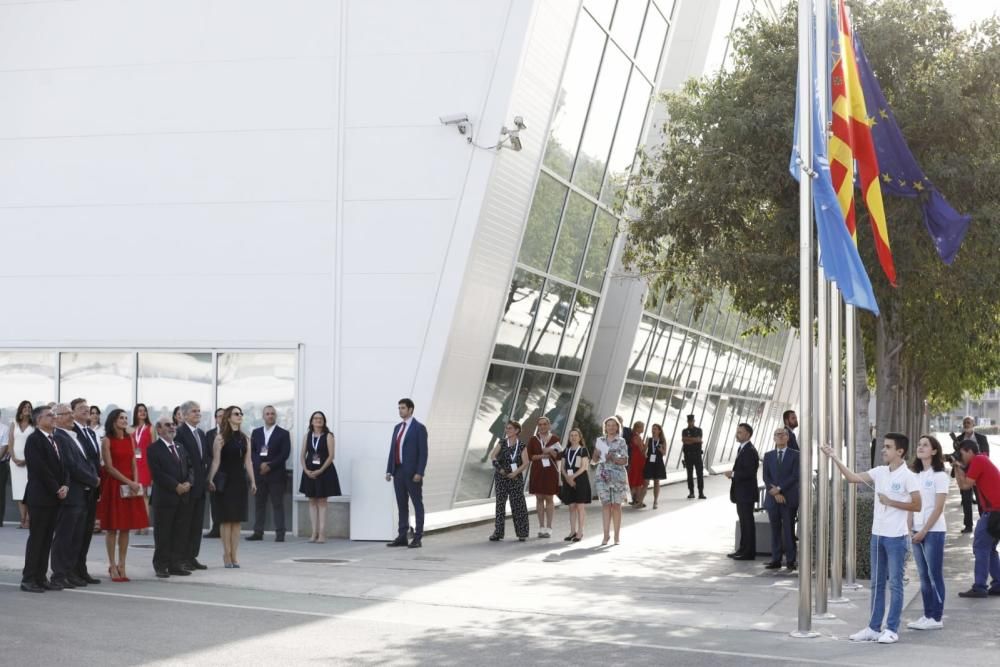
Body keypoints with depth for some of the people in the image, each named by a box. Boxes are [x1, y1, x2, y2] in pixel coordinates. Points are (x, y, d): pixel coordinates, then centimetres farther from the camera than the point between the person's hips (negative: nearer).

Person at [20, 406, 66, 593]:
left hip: (54, 497, 8)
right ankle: (28, 579, 1)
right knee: (36, 538, -4)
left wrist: (64, 486, -3)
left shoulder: (53, 440, 16)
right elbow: (40, 469, -16)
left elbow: (60, 466, 14)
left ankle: (41, 577, 12)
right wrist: (56, 489, -13)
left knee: (47, 539, 8)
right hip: (40, 497, -8)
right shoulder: (34, 440, -10)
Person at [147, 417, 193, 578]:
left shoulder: (180, 447, 18)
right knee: (162, 533, 0)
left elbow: (189, 468, 15)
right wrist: (176, 486, -16)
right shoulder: (153, 449, -5)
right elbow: (157, 474, -13)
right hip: (164, 498, -6)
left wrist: (188, 483, -5)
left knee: (181, 533, 7)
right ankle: (161, 566, 7)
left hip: (183, 497, 6)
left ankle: (176, 564, 13)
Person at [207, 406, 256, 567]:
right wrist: (211, 480, -17)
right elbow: (216, 461, -7)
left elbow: (247, 461, 10)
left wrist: (252, 481, 6)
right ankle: (227, 554, 4)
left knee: (237, 519, 5)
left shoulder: (245, 438, 11)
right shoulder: (221, 438, -3)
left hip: (240, 480, 5)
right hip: (226, 480, -5)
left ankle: (234, 554, 9)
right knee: (226, 519, -1)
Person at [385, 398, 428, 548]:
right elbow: (392, 450, 14)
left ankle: (418, 538, 2)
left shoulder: (419, 428, -5)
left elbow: (423, 452, -11)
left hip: (412, 473, -7)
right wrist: (389, 470, 7)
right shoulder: (398, 428, 15)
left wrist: (419, 473, -18)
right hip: (398, 471, 7)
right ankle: (402, 537, 12)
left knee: (417, 504, 0)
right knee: (402, 505, 8)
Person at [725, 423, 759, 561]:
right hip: (741, 493, 10)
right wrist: (733, 473, 3)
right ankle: (743, 550, 23)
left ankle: (749, 552, 2)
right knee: (744, 522, 15)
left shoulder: (750, 451, -17)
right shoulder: (742, 449, 14)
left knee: (747, 522, -3)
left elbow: (749, 472, -24)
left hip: (746, 494, -10)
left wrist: (733, 474, -16)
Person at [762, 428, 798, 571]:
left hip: (789, 499, -3)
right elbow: (766, 477, 4)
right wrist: (775, 493, -9)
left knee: (789, 530, -3)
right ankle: (776, 560, 8)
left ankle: (790, 561, 1)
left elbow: (795, 476, -7)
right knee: (775, 530, 5)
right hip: (772, 499, 3)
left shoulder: (795, 455, 2)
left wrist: (779, 488, -12)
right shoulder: (768, 456, 12)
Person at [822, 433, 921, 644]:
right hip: (878, 534, 6)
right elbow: (853, 477, 0)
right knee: (877, 583, 11)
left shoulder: (907, 476, -10)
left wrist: (890, 502, -14)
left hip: (896, 537, -6)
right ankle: (874, 628, 18)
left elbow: (917, 506, -10)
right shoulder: (879, 472, 6)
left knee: (895, 584, 1)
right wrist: (834, 458, -7)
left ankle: (892, 630, 7)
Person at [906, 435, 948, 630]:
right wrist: (910, 529, 0)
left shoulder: (940, 476, -8)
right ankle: (927, 615, 14)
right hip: (917, 532, 6)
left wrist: (923, 532, -13)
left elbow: (938, 508, -12)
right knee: (924, 576, 9)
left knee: (935, 575, -2)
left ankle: (936, 618, 3)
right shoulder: (916, 476, 12)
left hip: (933, 531, -6)